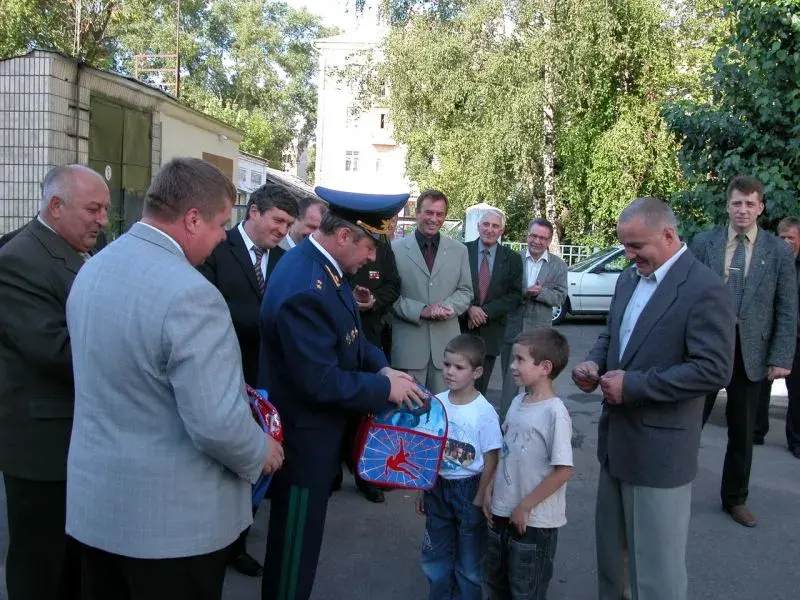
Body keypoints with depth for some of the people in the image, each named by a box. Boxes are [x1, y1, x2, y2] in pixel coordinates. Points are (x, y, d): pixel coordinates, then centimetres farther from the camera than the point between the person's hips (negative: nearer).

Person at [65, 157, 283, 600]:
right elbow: (216, 423, -28)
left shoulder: (92, 269, 3)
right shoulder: (189, 293, -26)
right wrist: (260, 452, -7)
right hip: (173, 515, -8)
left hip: (96, 496, 8)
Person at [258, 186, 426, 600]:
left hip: (315, 428, 10)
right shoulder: (303, 289, -32)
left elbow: (347, 336, 12)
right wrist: (385, 388, -19)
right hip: (304, 437, -10)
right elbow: (321, 383, -30)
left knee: (301, 537, 27)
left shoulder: (323, 265, 0)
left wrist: (381, 367, -3)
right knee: (294, 544, 11)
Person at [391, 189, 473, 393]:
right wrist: (421, 310, -14)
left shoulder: (459, 250, 12)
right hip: (408, 341, -2)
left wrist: (448, 307, -9)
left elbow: (465, 291, 12)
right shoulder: (397, 248, 1)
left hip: (445, 342, 3)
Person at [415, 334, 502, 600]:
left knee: (468, 561, 13)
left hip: (468, 490, -4)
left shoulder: (484, 412, -17)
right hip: (438, 488, 4)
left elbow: (490, 463, -12)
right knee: (435, 557, 18)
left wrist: (479, 502, -11)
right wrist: (422, 489, 9)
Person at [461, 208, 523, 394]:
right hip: (461, 329, -1)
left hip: (491, 332, 1)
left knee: (479, 388, 8)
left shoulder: (512, 259, 5)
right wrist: (469, 309, -16)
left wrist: (486, 312, -11)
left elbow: (514, 295, 0)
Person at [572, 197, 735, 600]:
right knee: (610, 545, 22)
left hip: (659, 449, -8)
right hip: (617, 438, 8)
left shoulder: (705, 289, -17)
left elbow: (714, 369, -23)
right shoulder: (629, 278, 9)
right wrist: (595, 362, -2)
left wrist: (633, 385, -22)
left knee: (655, 565, 5)